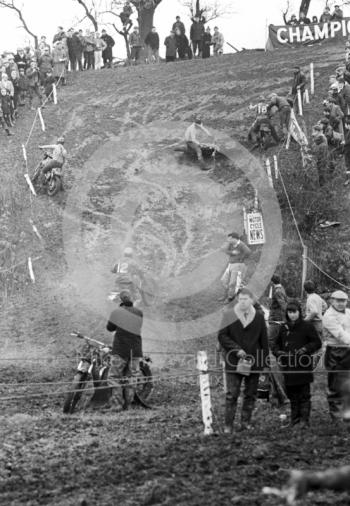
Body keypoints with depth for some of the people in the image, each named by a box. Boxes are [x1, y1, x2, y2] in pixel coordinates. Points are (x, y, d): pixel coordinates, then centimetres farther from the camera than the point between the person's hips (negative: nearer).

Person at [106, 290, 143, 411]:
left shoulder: (117, 312, -6)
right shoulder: (139, 313, 4)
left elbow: (110, 328, 5)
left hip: (120, 350, -4)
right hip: (136, 350, 4)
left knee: (115, 377, 2)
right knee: (130, 378, 10)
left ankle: (116, 404, -5)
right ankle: (127, 404, 10)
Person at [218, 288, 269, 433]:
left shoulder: (259, 317, 8)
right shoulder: (229, 316, 1)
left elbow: (263, 341, 10)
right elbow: (222, 336, -1)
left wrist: (265, 362, 6)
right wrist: (236, 349, -13)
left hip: (254, 361, 2)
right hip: (234, 362, -2)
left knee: (250, 394, 6)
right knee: (232, 394, -5)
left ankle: (245, 422, 15)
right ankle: (228, 425, -2)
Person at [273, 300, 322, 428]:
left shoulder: (307, 326, -2)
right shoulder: (284, 328, 11)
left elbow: (317, 343, -2)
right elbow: (277, 344, 19)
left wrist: (306, 349, -17)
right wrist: (278, 352, -2)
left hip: (303, 365, -4)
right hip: (288, 366, 4)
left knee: (304, 394, -2)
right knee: (291, 393, 10)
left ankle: (304, 419, 2)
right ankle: (294, 417, 21)